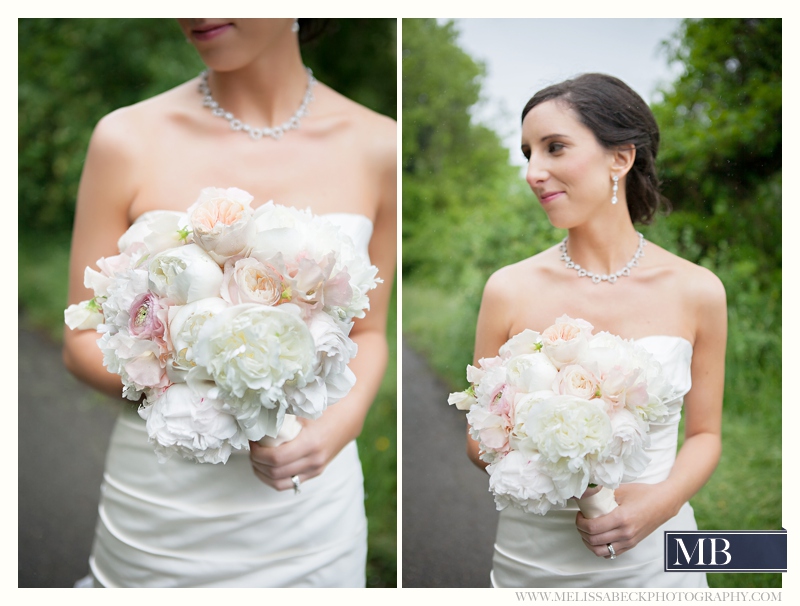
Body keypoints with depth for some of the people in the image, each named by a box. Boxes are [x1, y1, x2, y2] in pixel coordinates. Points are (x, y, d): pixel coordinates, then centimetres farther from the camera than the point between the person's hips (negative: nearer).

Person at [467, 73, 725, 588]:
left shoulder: (697, 292, -5)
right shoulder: (510, 290, -7)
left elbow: (705, 435, 4)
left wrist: (661, 502, -15)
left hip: (652, 559, 0)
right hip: (531, 559, 1)